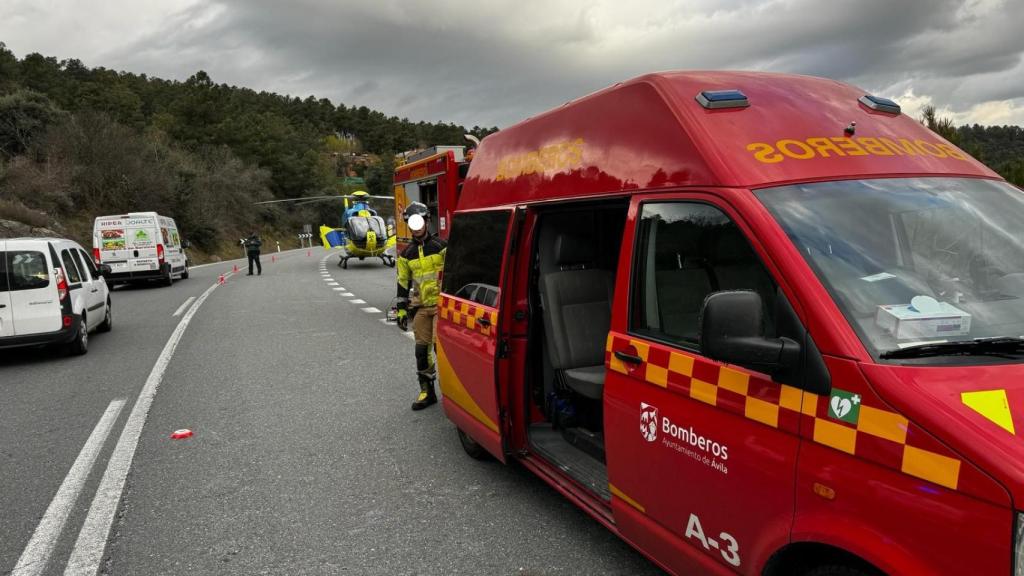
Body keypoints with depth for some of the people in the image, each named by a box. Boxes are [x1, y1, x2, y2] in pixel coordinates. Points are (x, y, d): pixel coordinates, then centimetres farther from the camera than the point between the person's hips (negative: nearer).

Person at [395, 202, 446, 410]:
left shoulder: (441, 246, -3)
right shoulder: (407, 254, 9)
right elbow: (403, 283, 13)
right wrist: (401, 310, 9)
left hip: (442, 304, -4)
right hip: (420, 307, 4)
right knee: (422, 350, 4)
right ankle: (427, 391, 16)